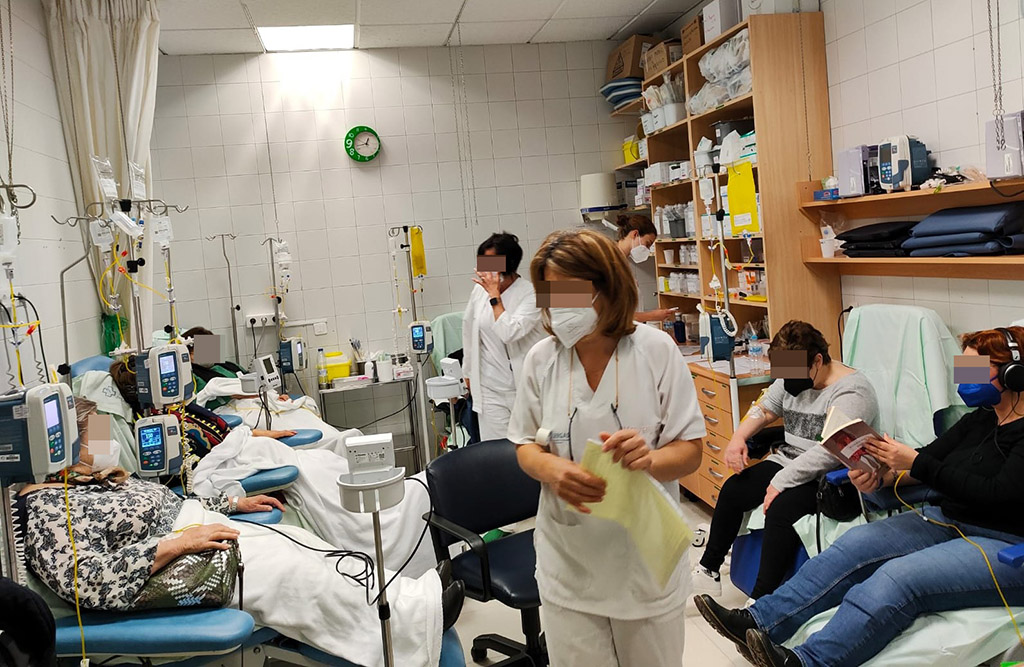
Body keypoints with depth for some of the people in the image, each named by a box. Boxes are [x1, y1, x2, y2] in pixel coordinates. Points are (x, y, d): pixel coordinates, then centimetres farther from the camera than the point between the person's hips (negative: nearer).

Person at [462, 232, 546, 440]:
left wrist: (494, 295, -17)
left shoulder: (531, 294, -12)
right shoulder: (480, 289, 3)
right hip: (489, 388, 4)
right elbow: (469, 331, 17)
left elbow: (510, 333, -24)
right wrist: (468, 372, 25)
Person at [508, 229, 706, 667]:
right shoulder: (541, 359, -3)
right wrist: (551, 470, -16)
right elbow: (526, 445, 7)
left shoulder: (655, 349, -10)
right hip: (569, 562, 1)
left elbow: (690, 451, -6)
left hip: (646, 558, -1)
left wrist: (650, 459, -28)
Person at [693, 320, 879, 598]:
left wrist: (781, 482, -26)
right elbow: (766, 408, 17)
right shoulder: (790, 378, 8)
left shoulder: (852, 390, -19)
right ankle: (709, 570, 7)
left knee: (781, 508, -31)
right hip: (787, 461, 9)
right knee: (732, 490, -7)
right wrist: (739, 437, -3)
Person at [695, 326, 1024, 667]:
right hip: (948, 521, 8)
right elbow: (928, 458, 9)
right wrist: (879, 478, -11)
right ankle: (758, 621, -18)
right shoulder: (979, 419, 13)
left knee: (898, 576, -31)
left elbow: (993, 494, -23)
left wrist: (915, 463, -25)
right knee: (856, 543, -13)